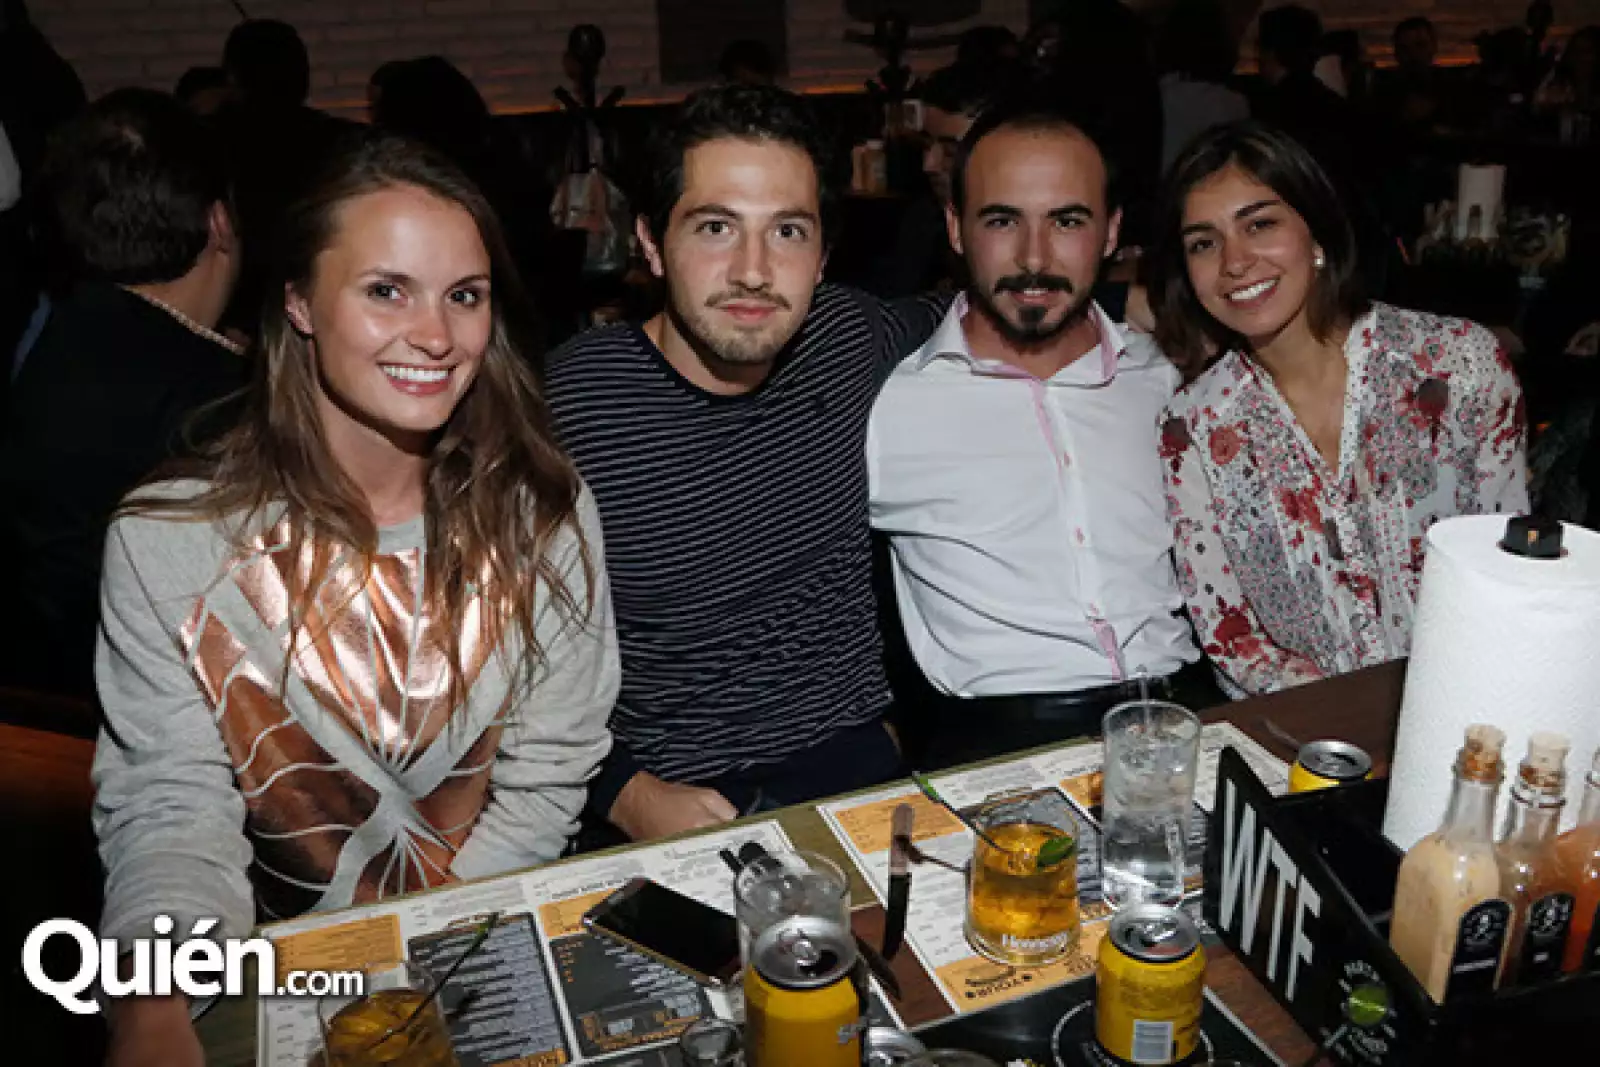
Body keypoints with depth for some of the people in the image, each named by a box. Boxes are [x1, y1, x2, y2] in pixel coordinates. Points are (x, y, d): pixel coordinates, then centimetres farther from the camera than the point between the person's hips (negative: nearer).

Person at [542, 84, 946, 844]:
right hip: (666, 798, -3)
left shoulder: (845, 335, 1)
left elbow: (937, 320, 26)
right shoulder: (565, 405, -13)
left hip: (852, 761, 4)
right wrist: (628, 797, -16)